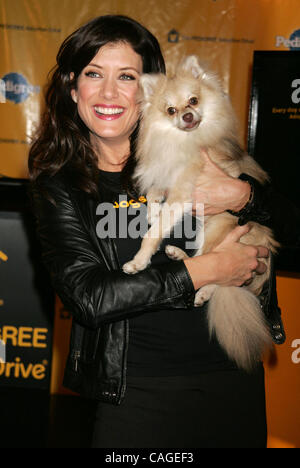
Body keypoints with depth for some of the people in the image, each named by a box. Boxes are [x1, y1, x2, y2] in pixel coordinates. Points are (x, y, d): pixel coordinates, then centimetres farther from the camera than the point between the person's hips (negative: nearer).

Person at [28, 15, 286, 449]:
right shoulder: (59, 184, -2)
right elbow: (88, 296, -14)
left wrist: (243, 196, -18)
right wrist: (203, 271, -16)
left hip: (233, 376, 2)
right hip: (138, 389, -1)